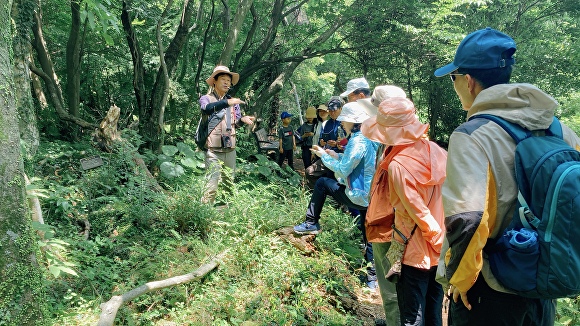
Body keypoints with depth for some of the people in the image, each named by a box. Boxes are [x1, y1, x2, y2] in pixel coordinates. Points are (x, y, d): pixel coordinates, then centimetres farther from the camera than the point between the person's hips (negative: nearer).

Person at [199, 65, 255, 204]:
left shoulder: (233, 101, 15)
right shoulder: (206, 98, 2)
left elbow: (236, 122, 11)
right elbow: (207, 109, -21)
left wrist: (242, 119, -13)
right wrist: (227, 103, -36)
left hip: (230, 149, 5)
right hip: (213, 149, -5)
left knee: (230, 184, 12)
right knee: (212, 185, -10)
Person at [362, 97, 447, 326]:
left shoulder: (397, 165, -22)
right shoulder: (435, 150, -3)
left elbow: (418, 212, -18)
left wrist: (436, 237, -4)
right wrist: (442, 241, 9)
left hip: (416, 252, -6)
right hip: (440, 248, 7)